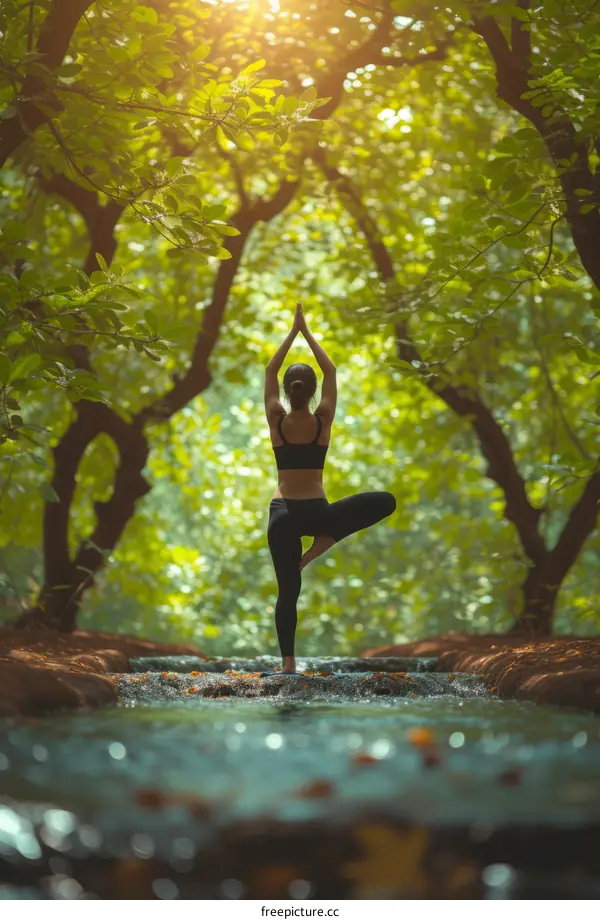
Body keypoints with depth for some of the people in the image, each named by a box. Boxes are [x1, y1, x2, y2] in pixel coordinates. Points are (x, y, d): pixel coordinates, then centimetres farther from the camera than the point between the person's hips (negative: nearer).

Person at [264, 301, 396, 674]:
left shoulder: (276, 421, -2)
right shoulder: (323, 420, -4)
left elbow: (270, 371, 9)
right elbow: (331, 371, 7)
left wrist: (293, 333, 14)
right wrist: (308, 333, 14)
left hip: (282, 515, 2)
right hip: (316, 512, -2)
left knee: (287, 590, 9)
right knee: (385, 501, 8)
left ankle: (288, 661, 4)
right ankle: (320, 546, 1)